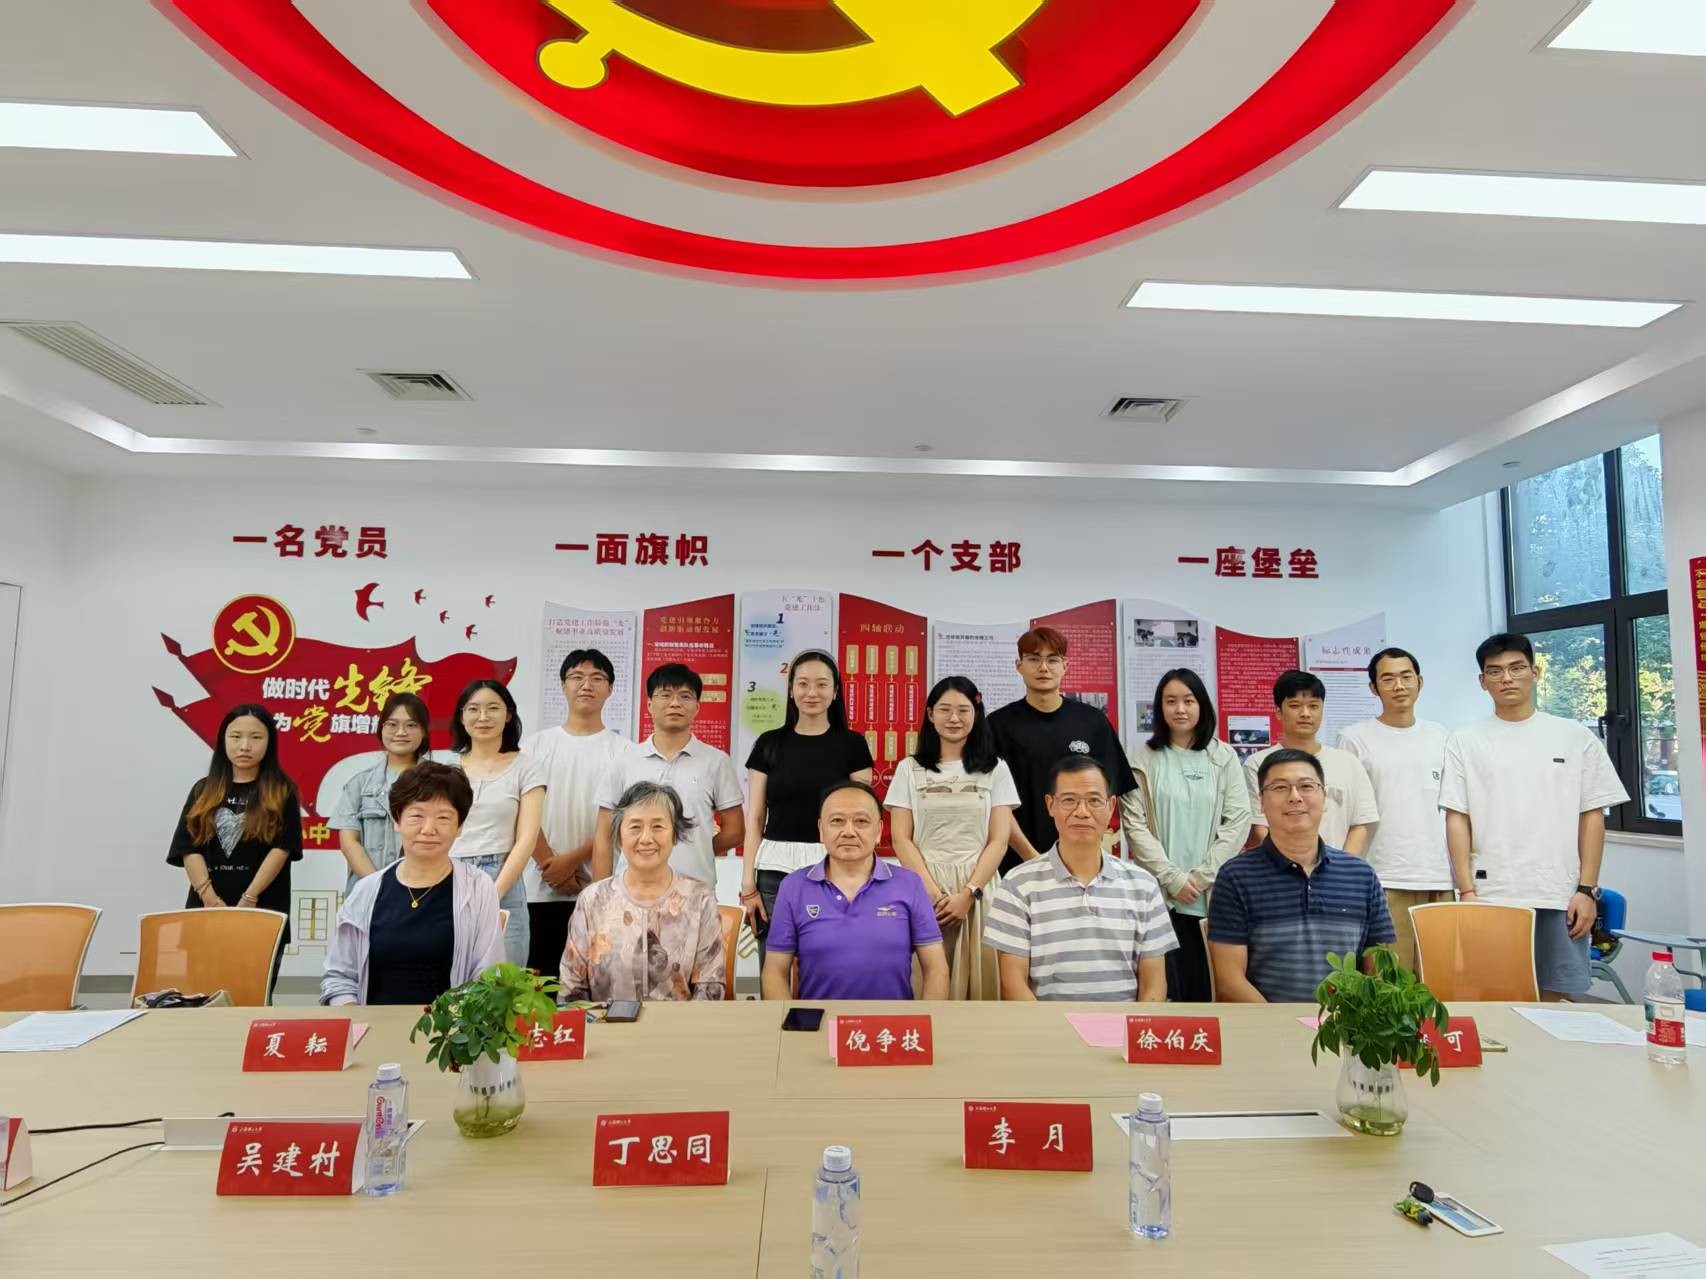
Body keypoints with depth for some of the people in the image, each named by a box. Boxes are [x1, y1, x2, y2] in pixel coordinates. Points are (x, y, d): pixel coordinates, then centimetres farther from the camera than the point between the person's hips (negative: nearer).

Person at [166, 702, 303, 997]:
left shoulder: (281, 793, 2)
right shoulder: (203, 791, 10)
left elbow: (281, 849, -7)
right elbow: (189, 848, 2)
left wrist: (247, 901, -14)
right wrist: (210, 900, -10)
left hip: (263, 912, -2)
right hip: (205, 910, 3)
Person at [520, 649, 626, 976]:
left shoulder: (622, 750, 3)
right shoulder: (536, 744, 8)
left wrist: (572, 859, -11)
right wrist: (550, 864, -8)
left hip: (600, 888, -1)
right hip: (542, 887, 2)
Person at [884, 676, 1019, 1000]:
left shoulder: (995, 769, 7)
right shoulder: (910, 769, 7)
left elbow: (998, 840, 1)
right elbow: (900, 839, 1)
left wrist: (968, 893, -11)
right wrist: (933, 892, -11)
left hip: (978, 888, 0)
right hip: (923, 887, 0)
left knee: (979, 981, -1)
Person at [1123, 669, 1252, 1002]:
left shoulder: (1224, 757, 7)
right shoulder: (1145, 757, 3)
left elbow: (1239, 821, 0)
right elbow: (1135, 825, -3)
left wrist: (1201, 876, -8)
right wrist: (1172, 877, -10)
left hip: (1213, 892, 1)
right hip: (1161, 892, -1)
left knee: (1207, 984, 4)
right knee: (1168, 987, -1)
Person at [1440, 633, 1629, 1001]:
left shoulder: (1576, 738, 7)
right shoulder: (1464, 743, 4)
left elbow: (1592, 817, 6)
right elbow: (1457, 820, 1)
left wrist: (1587, 889, 0)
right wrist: (1467, 890, -6)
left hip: (1559, 897, 1)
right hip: (1489, 897, -1)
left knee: (1555, 996, 7)